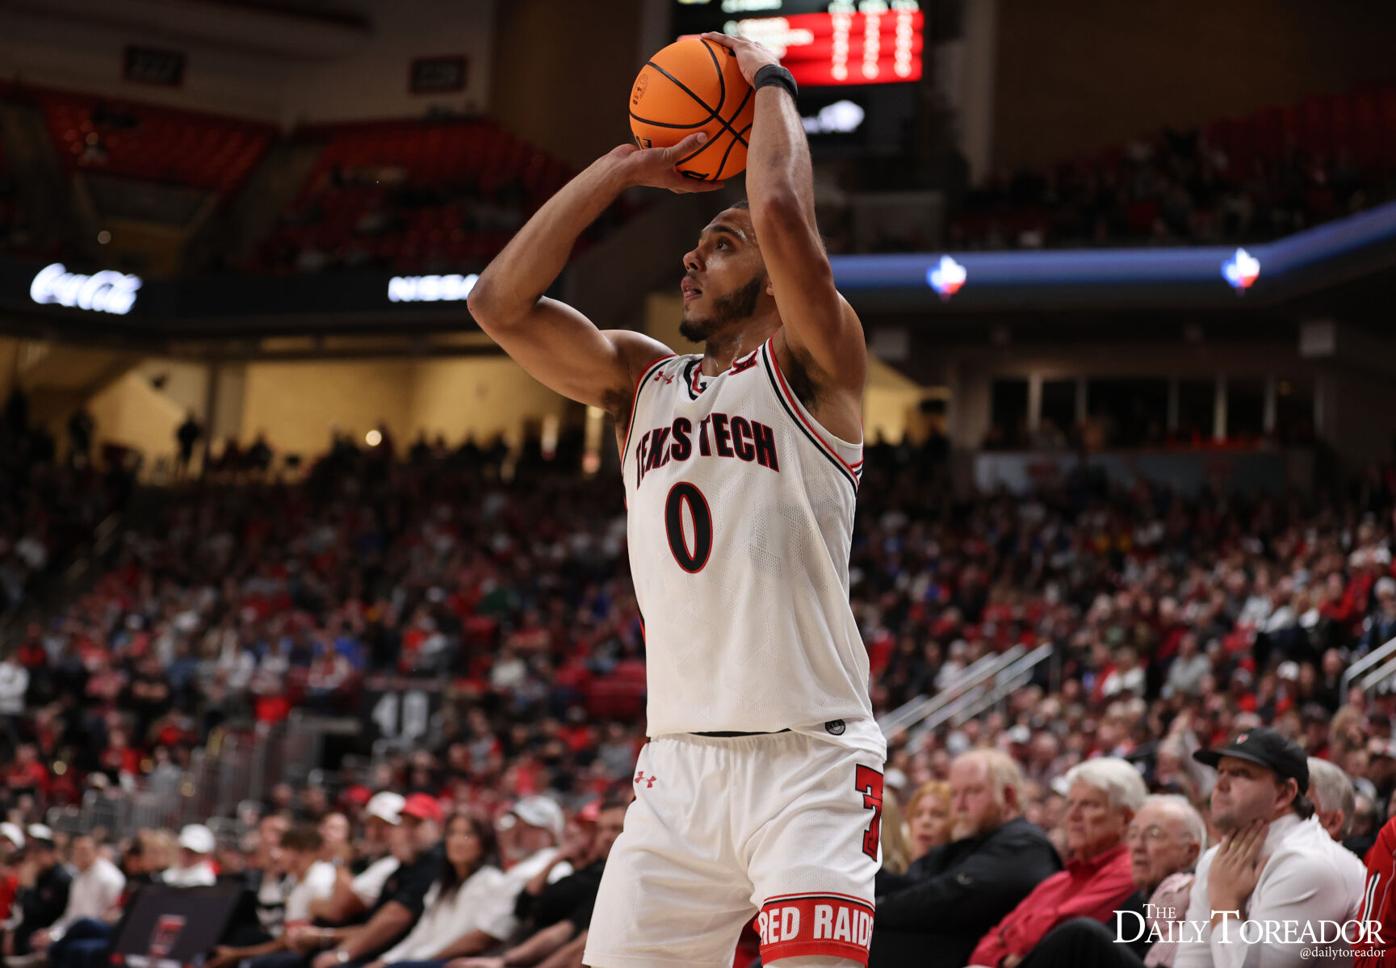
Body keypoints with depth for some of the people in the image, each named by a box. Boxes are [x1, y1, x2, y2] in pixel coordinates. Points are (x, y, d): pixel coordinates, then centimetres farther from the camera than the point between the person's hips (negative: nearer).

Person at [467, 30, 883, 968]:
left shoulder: (812, 364, 1)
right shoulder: (642, 379, 17)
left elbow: (783, 215, -17)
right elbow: (499, 302, 7)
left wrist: (771, 81, -1)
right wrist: (622, 169, 9)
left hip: (809, 758, -6)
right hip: (678, 760, 6)